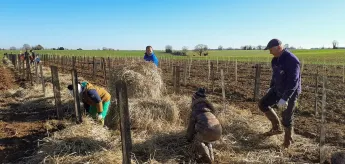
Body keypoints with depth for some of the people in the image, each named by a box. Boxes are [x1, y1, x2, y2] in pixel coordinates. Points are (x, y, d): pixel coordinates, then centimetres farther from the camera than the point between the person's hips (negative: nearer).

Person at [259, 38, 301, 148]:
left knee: (287, 118, 2)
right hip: (277, 89, 8)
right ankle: (277, 127, 19)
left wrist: (284, 98, -32)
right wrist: (271, 88, 21)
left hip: (290, 92, -8)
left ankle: (288, 140, 26)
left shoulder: (292, 60, -26)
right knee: (263, 104, 6)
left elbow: (293, 82, -30)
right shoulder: (276, 59, 2)